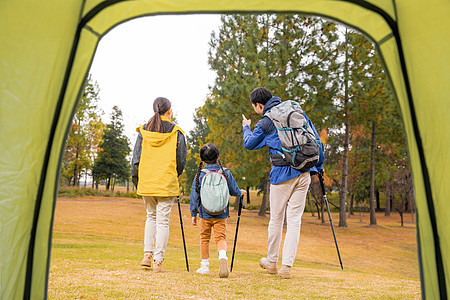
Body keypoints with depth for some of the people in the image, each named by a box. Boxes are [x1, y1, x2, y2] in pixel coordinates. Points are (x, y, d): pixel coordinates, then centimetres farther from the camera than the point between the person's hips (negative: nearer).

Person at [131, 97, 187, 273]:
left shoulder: (143, 131, 4)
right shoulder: (176, 132, -3)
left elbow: (136, 159, 3)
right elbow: (181, 161, -2)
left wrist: (136, 180, 14)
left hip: (146, 183, 3)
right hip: (167, 184, -3)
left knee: (151, 217, 21)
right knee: (163, 221, 3)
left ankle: (147, 255, 14)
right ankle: (158, 261, 4)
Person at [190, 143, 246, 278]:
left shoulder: (200, 175, -2)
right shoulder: (226, 173, -1)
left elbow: (194, 195, 1)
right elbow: (234, 190, 6)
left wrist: (193, 214, 9)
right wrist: (241, 192, 30)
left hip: (205, 213, 0)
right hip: (221, 214, 0)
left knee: (204, 238, 14)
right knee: (221, 237, 1)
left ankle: (204, 266, 20)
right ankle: (223, 257, -28)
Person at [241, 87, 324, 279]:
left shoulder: (265, 122, -4)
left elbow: (249, 144, 11)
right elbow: (315, 139, 12)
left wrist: (246, 128, 31)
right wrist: (318, 165, 19)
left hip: (282, 174, -4)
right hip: (304, 173, 5)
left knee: (276, 219, 10)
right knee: (294, 220, 6)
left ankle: (272, 261, 25)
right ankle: (286, 266, 5)